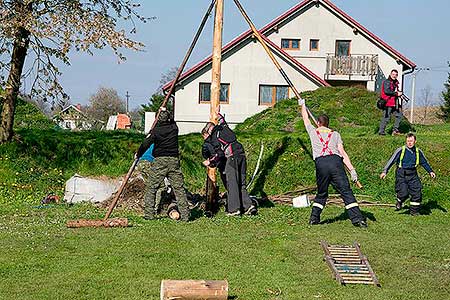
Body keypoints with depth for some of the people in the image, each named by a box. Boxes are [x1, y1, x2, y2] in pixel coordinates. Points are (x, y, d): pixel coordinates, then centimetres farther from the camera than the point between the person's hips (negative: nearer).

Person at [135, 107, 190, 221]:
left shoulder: (156, 131, -5)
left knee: (151, 188, 6)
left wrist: (138, 154, 13)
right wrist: (166, 112, 43)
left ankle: (149, 214, 3)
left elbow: (145, 144, -4)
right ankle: (185, 215, -1)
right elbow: (172, 121, 31)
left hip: (160, 161, -3)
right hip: (174, 160, 3)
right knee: (179, 188, 4)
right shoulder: (174, 128, 5)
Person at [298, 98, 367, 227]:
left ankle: (314, 218, 15)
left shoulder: (313, 132, 19)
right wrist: (352, 169, 2)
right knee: (346, 191, -6)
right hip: (335, 161, -1)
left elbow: (306, 119, 40)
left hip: (320, 163, 1)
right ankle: (357, 218, -15)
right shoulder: (335, 134, 18)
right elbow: (342, 153, 7)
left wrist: (302, 105, 57)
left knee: (321, 193, 17)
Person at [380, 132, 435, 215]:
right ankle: (399, 202, 20)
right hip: (402, 175, -4)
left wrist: (430, 171, 14)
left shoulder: (418, 152, 9)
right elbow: (391, 161, -5)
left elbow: (424, 162, 22)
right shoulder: (401, 150, -5)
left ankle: (414, 211, 16)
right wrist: (385, 171, -12)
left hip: (413, 175, 4)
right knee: (404, 193, -15)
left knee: (417, 193, -1)